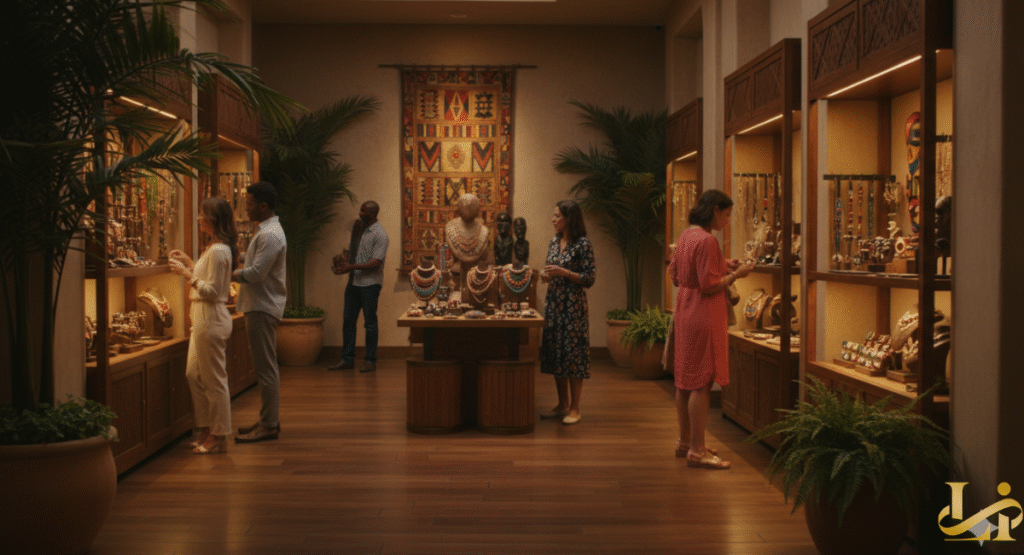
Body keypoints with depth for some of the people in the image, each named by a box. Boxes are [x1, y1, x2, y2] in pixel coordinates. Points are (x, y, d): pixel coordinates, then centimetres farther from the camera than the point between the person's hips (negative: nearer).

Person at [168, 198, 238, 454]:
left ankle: (218, 437, 9)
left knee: (214, 379, -1)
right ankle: (207, 430, 25)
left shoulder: (218, 251, -18)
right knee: (194, 375, 16)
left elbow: (211, 291, -21)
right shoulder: (216, 248, 14)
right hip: (204, 317, 11)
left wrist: (186, 273, -17)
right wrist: (188, 262, 19)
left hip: (212, 319, -11)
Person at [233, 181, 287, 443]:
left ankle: (268, 425, -1)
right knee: (267, 366, 15)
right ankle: (270, 419, 23)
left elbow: (256, 273, -23)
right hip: (261, 305, 11)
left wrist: (230, 274, -11)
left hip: (263, 308, -11)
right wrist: (238, 272, 8)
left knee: (265, 368, -6)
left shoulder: (270, 235, -18)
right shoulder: (265, 230, 17)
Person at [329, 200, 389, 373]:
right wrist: (344, 262, 4)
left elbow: (376, 263, -19)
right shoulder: (359, 227, 12)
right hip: (354, 282, 8)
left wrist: (351, 267, -21)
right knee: (348, 320, 8)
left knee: (370, 322, 1)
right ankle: (347, 359, 15)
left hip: (370, 284, -7)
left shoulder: (379, 235, -13)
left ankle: (370, 361, 9)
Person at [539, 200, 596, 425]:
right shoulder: (554, 242, 11)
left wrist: (563, 272, -20)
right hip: (553, 303, 7)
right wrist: (546, 276, -1)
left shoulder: (582, 244, -10)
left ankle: (574, 408, 7)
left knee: (573, 354, -3)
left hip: (573, 305, -7)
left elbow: (589, 279, -12)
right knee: (555, 353, 9)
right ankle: (562, 404, 21)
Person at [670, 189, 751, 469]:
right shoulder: (707, 240, -18)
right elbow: (709, 286, -20)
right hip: (703, 314, -10)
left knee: (685, 379, 15)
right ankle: (697, 450, 1)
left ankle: (685, 441, 26)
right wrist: (735, 275, -5)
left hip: (684, 310, 10)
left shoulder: (685, 235, 11)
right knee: (702, 382, -4)